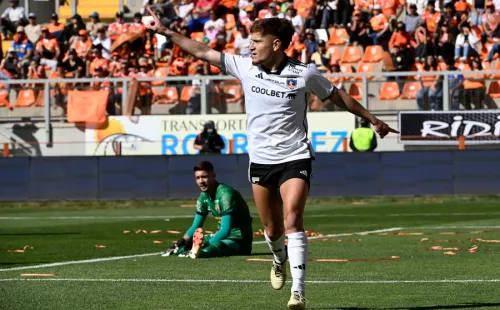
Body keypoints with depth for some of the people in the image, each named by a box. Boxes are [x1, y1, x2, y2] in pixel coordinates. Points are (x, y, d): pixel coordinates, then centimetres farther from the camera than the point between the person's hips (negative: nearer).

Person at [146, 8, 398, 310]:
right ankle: (280, 260, 45)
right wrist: (166, 31, 4)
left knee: (293, 221, -18)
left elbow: (339, 96, 6)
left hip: (295, 158, -3)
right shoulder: (245, 67, 0)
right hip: (260, 160, 4)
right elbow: (203, 51, 5)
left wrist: (372, 119, 12)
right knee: (272, 229, 10)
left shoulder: (304, 74, -8)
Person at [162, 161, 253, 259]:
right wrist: (180, 242, -6)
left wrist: (204, 245, -35)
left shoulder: (225, 193, -20)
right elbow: (195, 227, 12)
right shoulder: (204, 196, 6)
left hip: (239, 240, -9)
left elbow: (225, 230, -28)